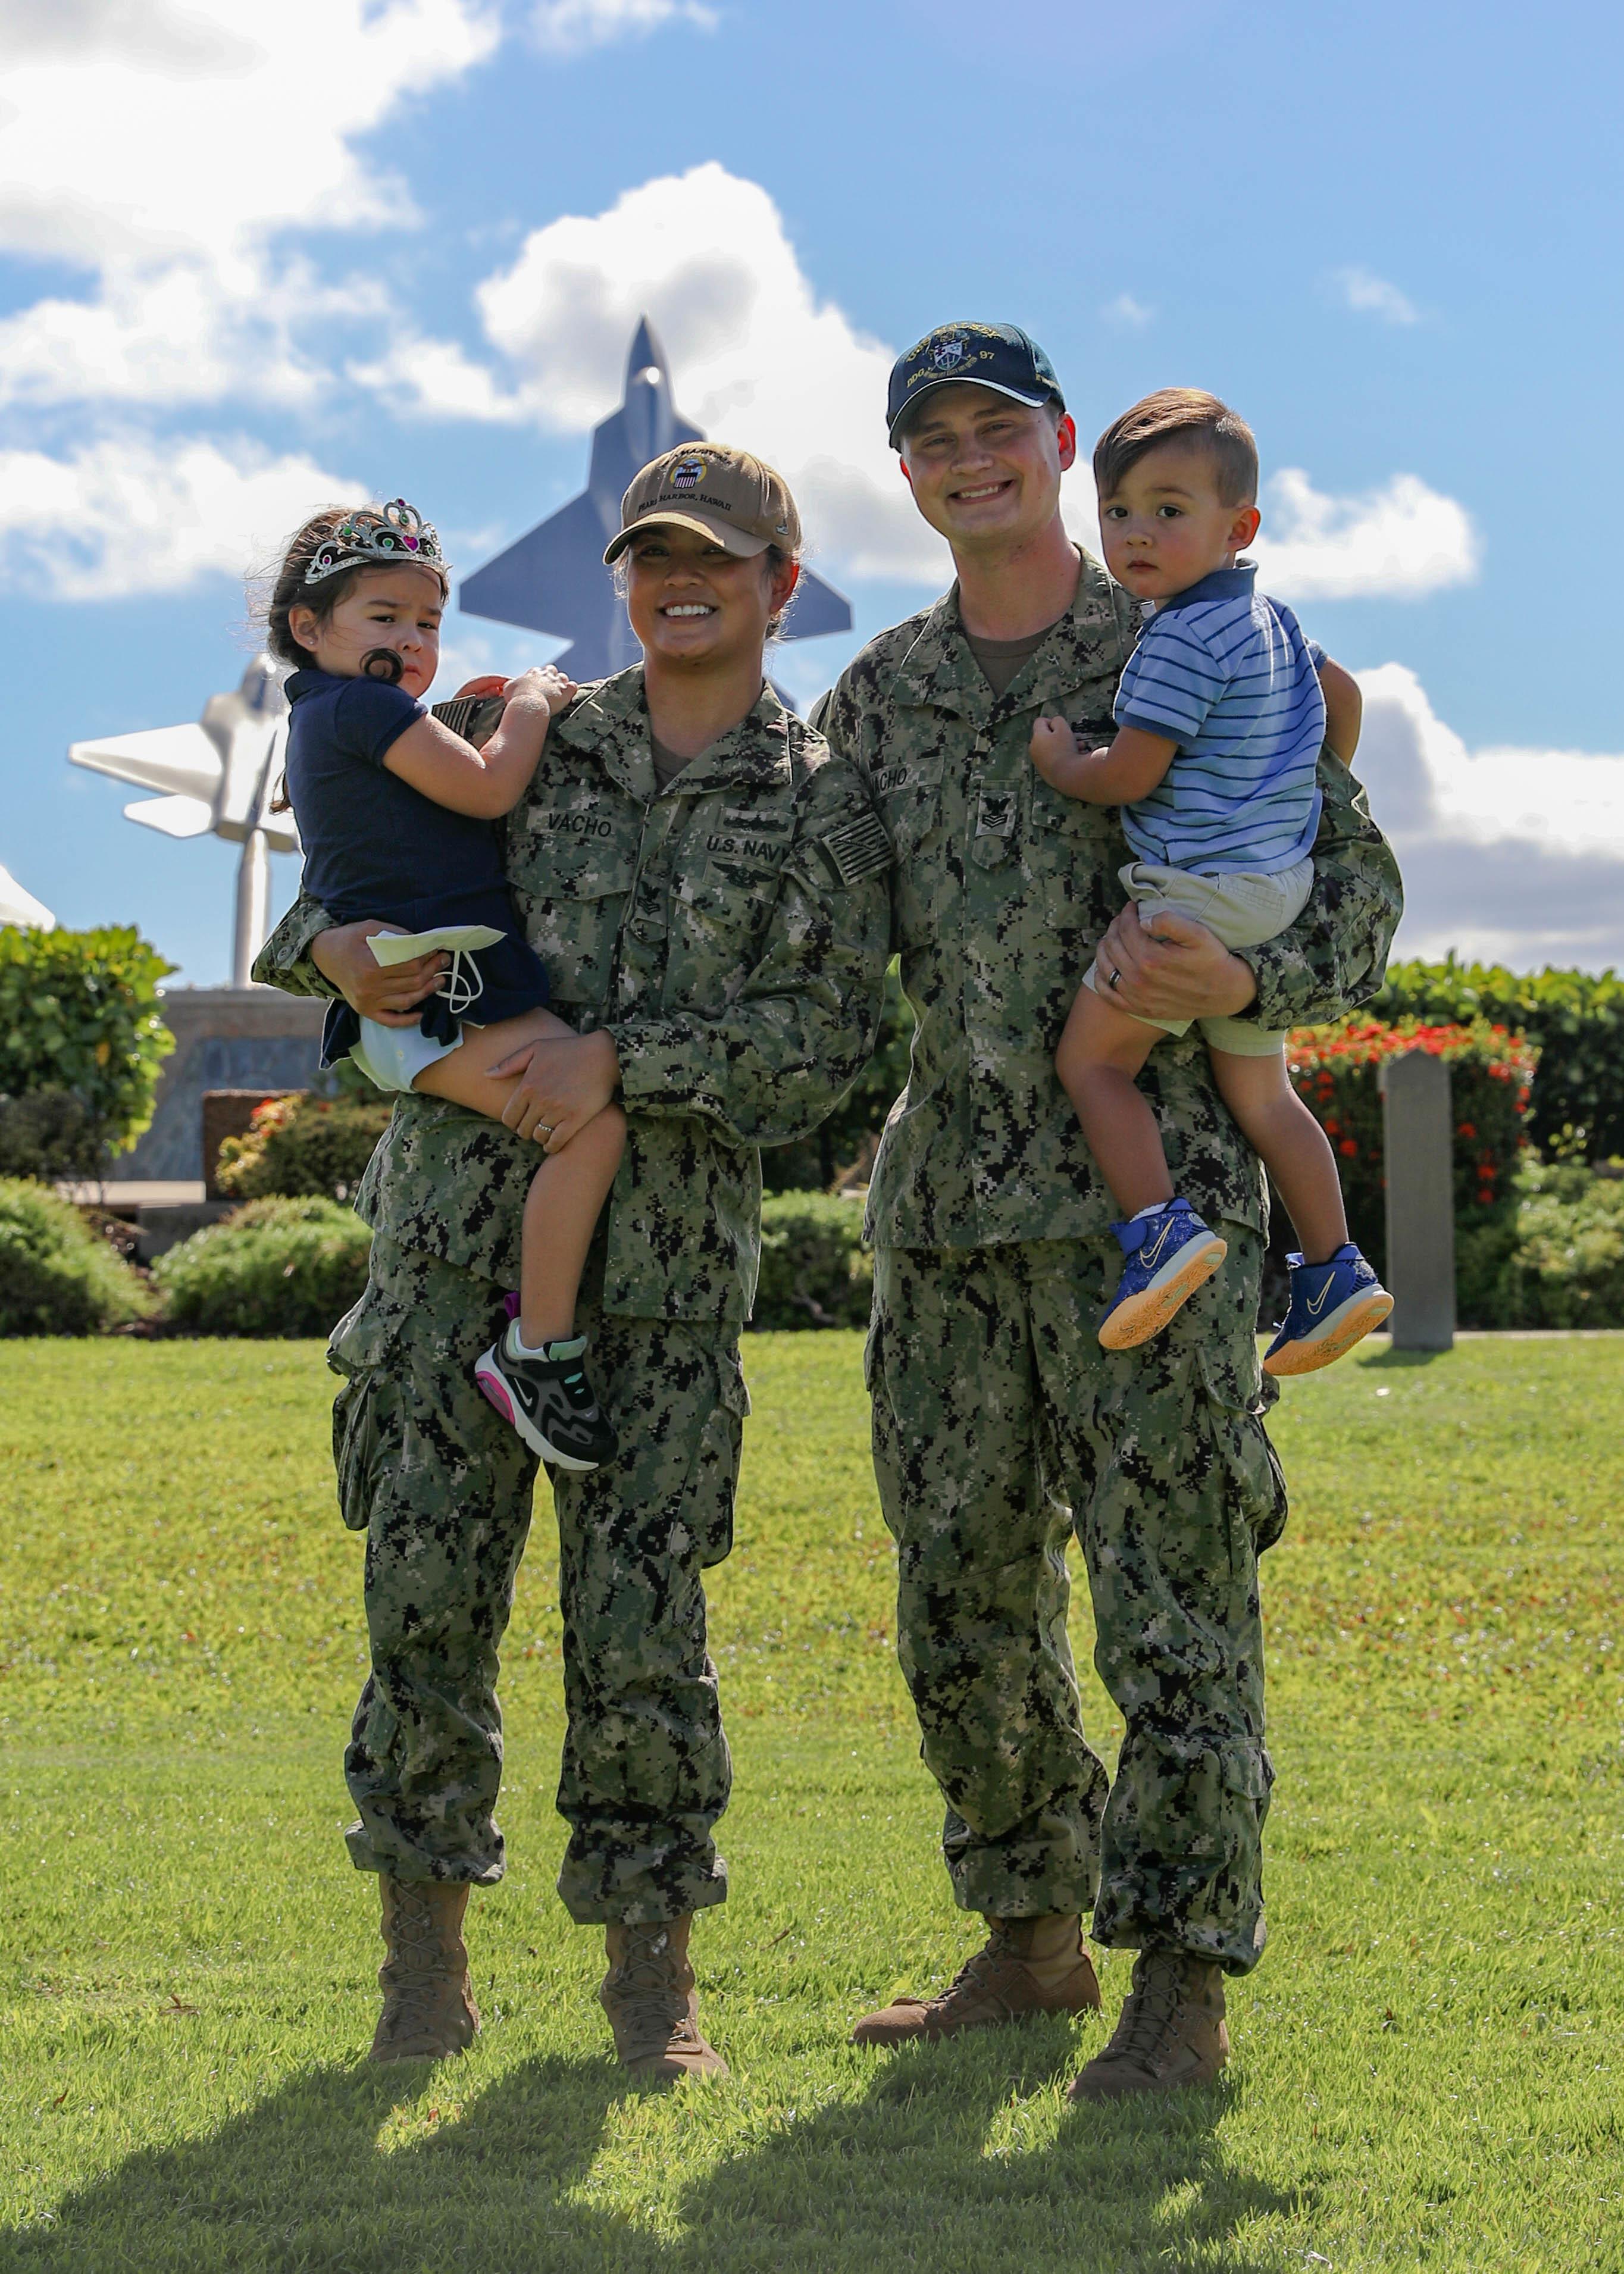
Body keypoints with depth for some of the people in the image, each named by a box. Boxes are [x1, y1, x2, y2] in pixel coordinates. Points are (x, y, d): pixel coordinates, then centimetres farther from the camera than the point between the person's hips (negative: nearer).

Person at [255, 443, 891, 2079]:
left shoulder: (824, 803, 6)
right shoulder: (531, 741, 12)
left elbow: (825, 1036, -4)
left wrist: (625, 1057, -15)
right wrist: (338, 948, -5)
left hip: (668, 1242, -2)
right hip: (460, 1214, 2)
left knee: (640, 1606, -3)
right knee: (426, 1576, 0)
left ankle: (651, 1969, 10)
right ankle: (424, 1945, 12)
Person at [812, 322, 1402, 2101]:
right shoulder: (876, 700, 13)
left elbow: (1354, 875, 1)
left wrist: (1245, 983, -20)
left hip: (1150, 1183, -5)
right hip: (948, 1194, 5)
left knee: (1174, 1585, -6)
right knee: (963, 1586, 9)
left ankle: (1183, 1984, 0)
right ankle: (1031, 1938, 23)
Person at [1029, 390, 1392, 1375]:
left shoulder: (1181, 640, -17)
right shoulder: (1271, 616, 13)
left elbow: (1129, 775, -18)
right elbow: (1341, 690, 29)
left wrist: (1061, 765, 2)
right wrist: (1321, 796, 41)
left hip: (1199, 887, -10)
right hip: (1279, 883, 10)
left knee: (1092, 1059, -3)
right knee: (1259, 1091, 17)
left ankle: (1161, 1222, -16)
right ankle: (1334, 1268, 18)